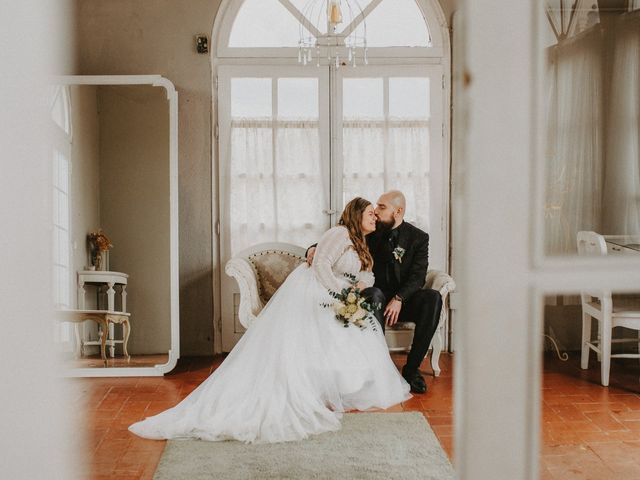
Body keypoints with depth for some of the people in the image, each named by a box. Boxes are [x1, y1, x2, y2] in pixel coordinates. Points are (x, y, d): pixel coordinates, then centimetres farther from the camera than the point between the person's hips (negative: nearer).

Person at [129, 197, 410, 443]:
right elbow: (321, 265, -20)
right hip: (308, 294, -10)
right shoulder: (340, 234, -13)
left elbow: (367, 274, 16)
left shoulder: (360, 245, 18)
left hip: (324, 302, 10)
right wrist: (341, 293, -18)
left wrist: (361, 284, -6)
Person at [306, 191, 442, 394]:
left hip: (403, 300, 0)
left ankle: (411, 368, -23)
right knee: (373, 293, -37)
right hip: (377, 297, 0)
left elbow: (417, 276, -11)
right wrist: (314, 248, -18)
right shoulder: (371, 232, 1)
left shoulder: (418, 237, -2)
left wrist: (398, 299, -28)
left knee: (433, 298, -31)